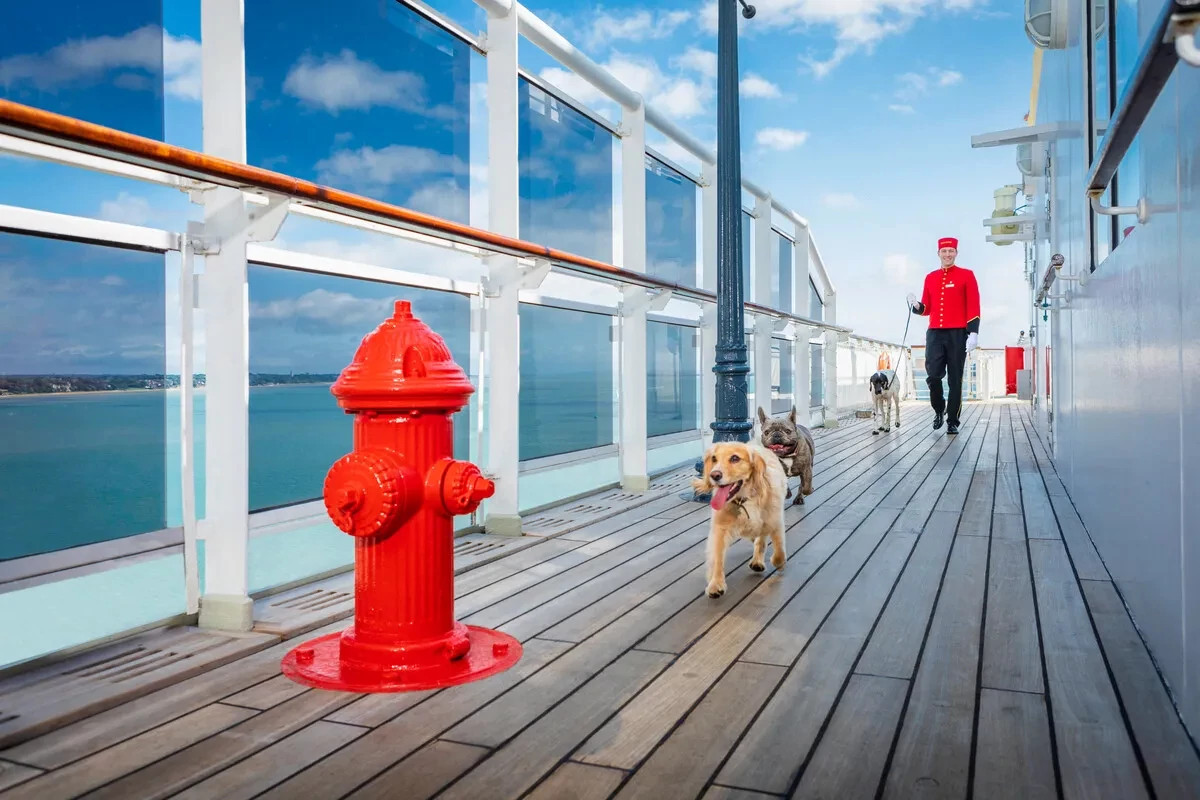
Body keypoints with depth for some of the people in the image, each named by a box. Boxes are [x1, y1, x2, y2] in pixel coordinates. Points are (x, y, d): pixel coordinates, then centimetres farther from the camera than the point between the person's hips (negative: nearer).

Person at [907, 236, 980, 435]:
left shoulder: (966, 275, 3)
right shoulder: (930, 278, 12)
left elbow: (974, 307, -3)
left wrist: (973, 332, -12)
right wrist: (916, 305, -8)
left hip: (958, 334, -2)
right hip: (934, 333, 2)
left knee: (955, 379, 2)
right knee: (933, 374, -9)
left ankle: (953, 421, 9)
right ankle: (939, 410, 16)